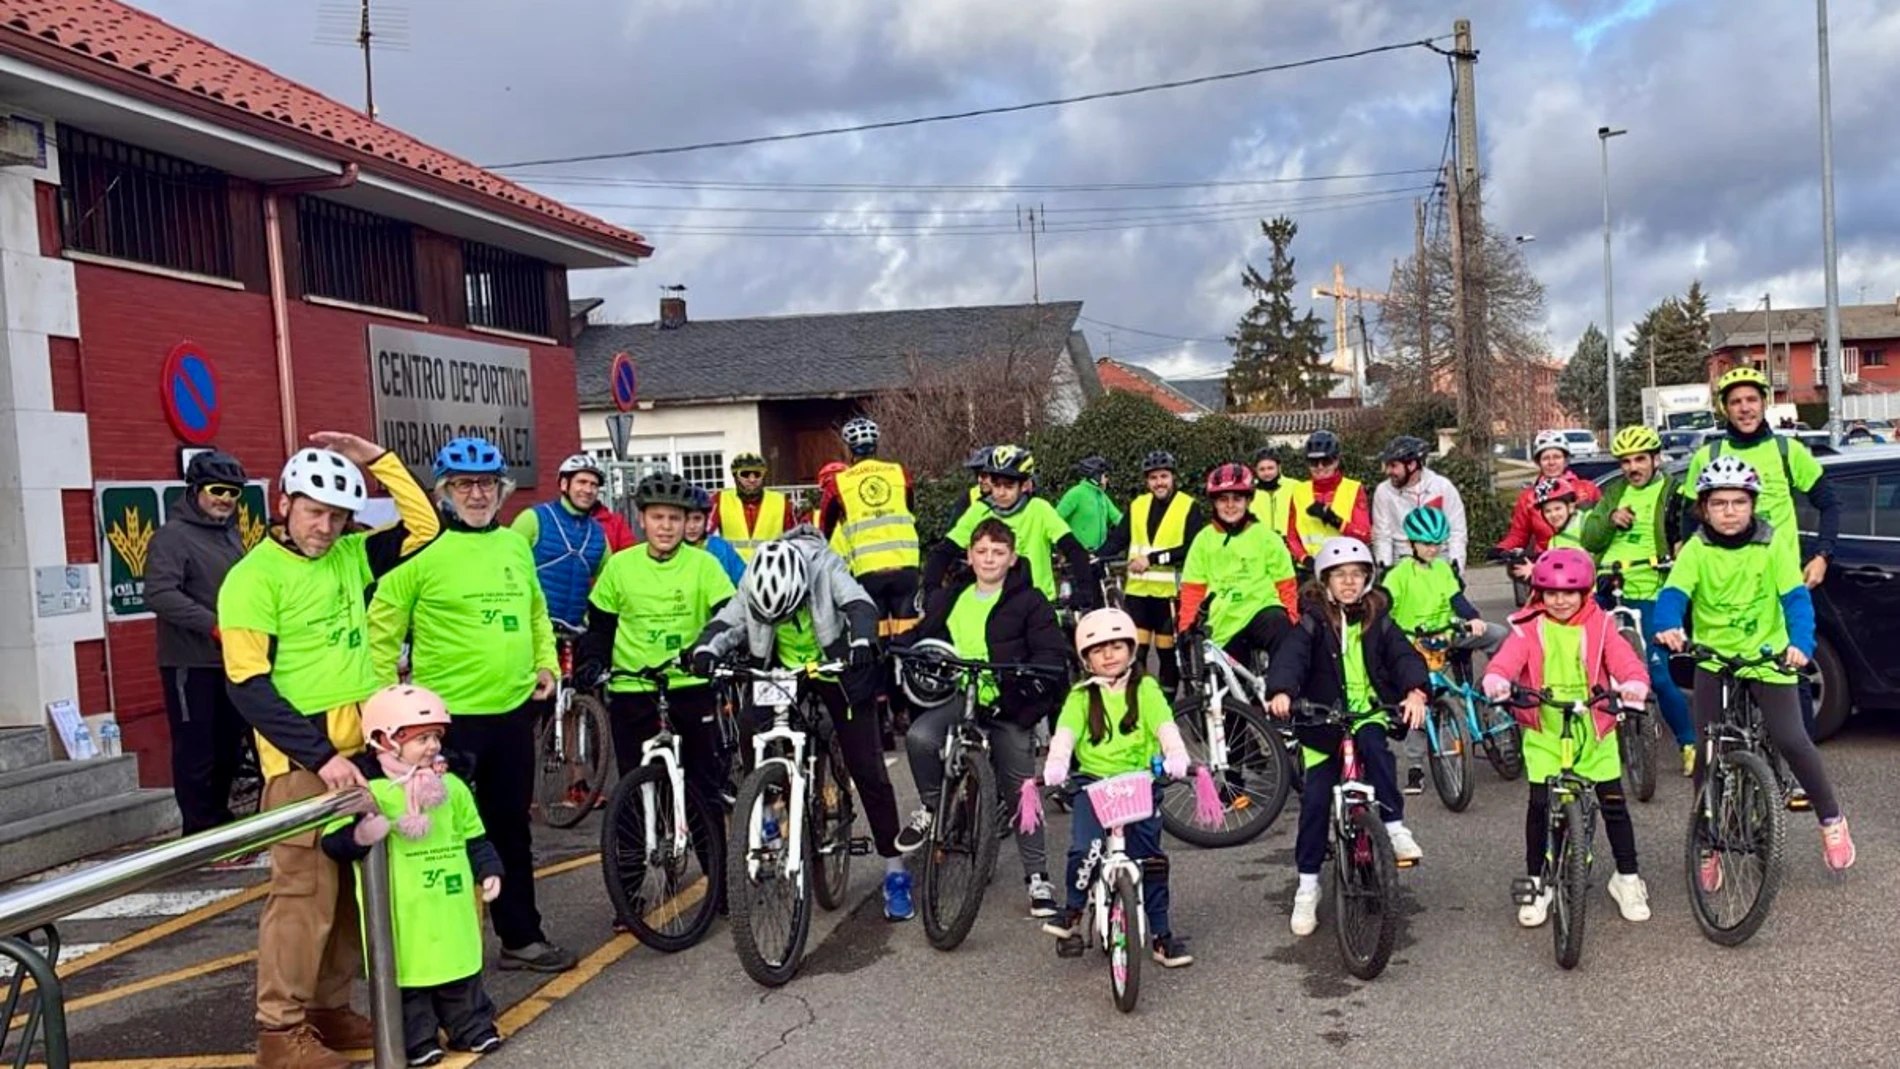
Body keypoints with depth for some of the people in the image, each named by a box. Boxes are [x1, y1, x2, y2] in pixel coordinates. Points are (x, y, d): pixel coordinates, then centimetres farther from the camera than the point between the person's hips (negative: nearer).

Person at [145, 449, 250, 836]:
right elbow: (159, 594, -22)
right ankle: (202, 832, 4)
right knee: (196, 750, -3)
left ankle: (220, 820, 28)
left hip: (230, 661, 8)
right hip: (190, 663, -8)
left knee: (229, 746, 15)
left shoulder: (231, 534, 16)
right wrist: (214, 625, -25)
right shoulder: (173, 536, -10)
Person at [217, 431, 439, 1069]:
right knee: (305, 892, -5)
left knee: (356, 889, 11)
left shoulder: (349, 558, 9)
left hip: (362, 751, 7)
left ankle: (330, 1009, 23)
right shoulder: (254, 577, -9)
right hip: (302, 760, -7)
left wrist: (376, 460, 4)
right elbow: (248, 686, -14)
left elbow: (423, 526, 14)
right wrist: (320, 753, -19)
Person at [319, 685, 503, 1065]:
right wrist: (358, 836, -32)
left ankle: (470, 1026, 27)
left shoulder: (452, 787, 8)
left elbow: (474, 838, 15)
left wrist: (488, 870, 5)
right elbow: (333, 840, -13)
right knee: (407, 974, 4)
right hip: (402, 913, -4)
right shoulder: (367, 791, -10)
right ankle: (417, 1038, 18)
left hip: (452, 907, 5)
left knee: (460, 965, 13)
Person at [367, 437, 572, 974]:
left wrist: (545, 663, 11)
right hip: (448, 714, -6)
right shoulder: (423, 549, -10)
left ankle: (521, 936, 28)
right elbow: (382, 627, -8)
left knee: (512, 829, 16)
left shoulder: (515, 543, 9)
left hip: (513, 710, 6)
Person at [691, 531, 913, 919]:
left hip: (838, 672, -3)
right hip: (784, 672, 4)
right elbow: (728, 621, -21)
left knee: (867, 769, -6)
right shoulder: (754, 582, -15)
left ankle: (895, 873, 2)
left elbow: (859, 605, -38)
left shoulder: (826, 567, -25)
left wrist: (862, 641, -58)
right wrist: (706, 648, -42)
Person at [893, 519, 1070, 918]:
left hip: (1007, 705, -2)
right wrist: (908, 662, 0)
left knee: (1022, 791, 2)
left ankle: (1038, 877, 15)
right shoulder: (947, 600, 15)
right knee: (920, 736, -29)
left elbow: (1054, 653, -6)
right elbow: (921, 638, 22)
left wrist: (1031, 680, -25)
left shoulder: (1029, 602, 1)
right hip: (957, 695, 2)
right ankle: (930, 807, -3)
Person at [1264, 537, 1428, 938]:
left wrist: (1415, 691, -32)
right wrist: (1281, 692, -41)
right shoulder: (1313, 622, -5)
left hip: (1368, 713, 1)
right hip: (1322, 722, -1)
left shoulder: (1378, 620, 2)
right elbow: (1291, 656, -21)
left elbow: (1404, 655, -11)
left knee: (1373, 744, -33)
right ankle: (1307, 884, 9)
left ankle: (1394, 826, -21)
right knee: (1315, 800, -4)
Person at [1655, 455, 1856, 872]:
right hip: (1712, 659, 1)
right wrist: (1668, 627, -39)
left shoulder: (1773, 544, -6)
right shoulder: (1696, 549, -6)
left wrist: (1801, 643, -30)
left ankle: (1831, 818, 15)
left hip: (1768, 657, -1)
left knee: (1791, 740, -12)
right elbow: (1673, 592, -18)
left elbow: (1795, 596, -13)